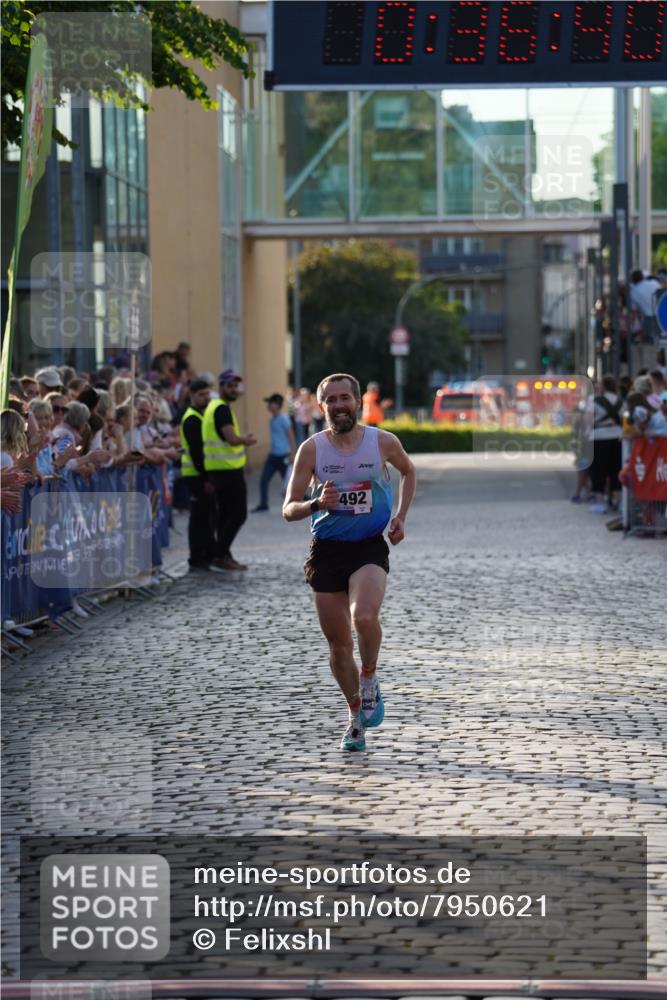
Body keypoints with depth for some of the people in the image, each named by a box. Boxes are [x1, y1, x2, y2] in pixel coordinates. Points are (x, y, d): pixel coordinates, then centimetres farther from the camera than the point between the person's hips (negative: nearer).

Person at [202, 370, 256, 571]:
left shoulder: (214, 407, 17)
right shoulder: (222, 409, -15)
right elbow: (232, 439, -24)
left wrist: (242, 440, 10)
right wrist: (249, 440, -6)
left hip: (217, 469, 10)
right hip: (229, 470, -10)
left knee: (225, 513, 15)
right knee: (238, 514, -7)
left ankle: (223, 555, 18)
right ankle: (221, 555, -8)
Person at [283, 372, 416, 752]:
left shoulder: (383, 442, -3)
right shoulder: (312, 449, -4)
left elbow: (409, 472, 20)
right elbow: (289, 509, -3)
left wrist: (401, 517, 8)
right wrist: (316, 504, -24)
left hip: (370, 549, -2)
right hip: (327, 550, 2)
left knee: (364, 617, -29)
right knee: (338, 643, 7)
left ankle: (370, 680, -1)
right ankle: (356, 715, 28)